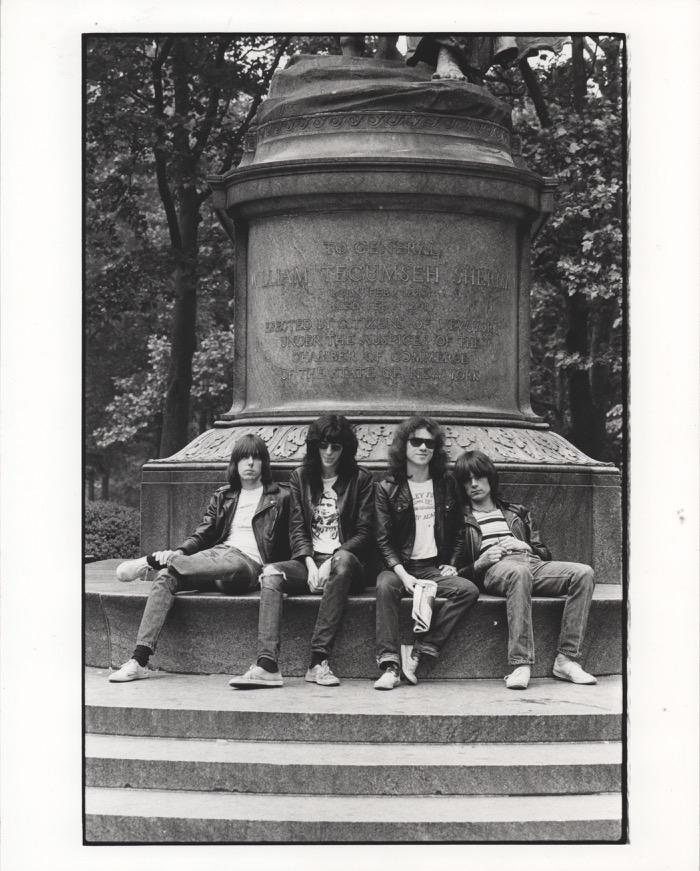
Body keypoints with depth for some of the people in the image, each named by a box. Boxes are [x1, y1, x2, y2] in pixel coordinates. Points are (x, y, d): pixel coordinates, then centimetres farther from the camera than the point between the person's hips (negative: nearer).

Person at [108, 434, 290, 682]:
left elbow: (284, 548, 10)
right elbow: (202, 535, 16)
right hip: (216, 555, 4)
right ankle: (139, 660, -33)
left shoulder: (279, 498, 13)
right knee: (165, 577, -25)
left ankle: (151, 561, -25)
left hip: (249, 564, -4)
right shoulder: (223, 497, 25)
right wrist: (180, 552, -5)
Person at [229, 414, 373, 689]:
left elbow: (363, 533, 0)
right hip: (309, 561, 3)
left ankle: (319, 661, -40)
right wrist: (310, 563, -11)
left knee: (343, 561, -38)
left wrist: (331, 562, -15)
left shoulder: (360, 479, 7)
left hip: (345, 559, -2)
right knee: (271, 572, -28)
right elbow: (296, 529, 8)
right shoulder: (300, 478, 15)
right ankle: (267, 664, -43)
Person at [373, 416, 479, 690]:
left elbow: (458, 531, 21)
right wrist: (403, 573, -16)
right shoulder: (387, 488, 4)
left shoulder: (446, 484, 13)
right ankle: (389, 664, -38)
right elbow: (383, 539, -2)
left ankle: (419, 652, -28)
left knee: (469, 590, -26)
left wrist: (451, 564, 5)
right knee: (385, 585, -36)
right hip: (400, 567, -2)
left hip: (435, 569, 3)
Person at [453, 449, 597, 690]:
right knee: (519, 573, -43)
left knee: (583, 573, -24)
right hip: (494, 570, -5)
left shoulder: (516, 513, 32)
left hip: (532, 564, 5)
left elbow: (544, 552, 28)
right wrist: (480, 563, -8)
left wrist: (524, 547, 7)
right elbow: (456, 570, 11)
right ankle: (520, 665, -48)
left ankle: (566, 659, -29)